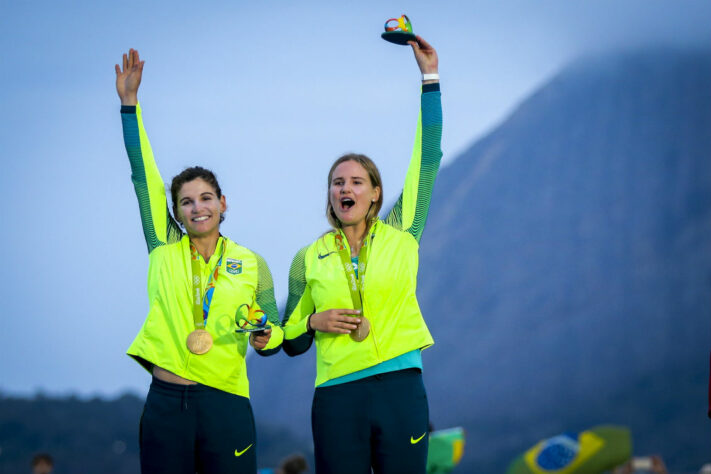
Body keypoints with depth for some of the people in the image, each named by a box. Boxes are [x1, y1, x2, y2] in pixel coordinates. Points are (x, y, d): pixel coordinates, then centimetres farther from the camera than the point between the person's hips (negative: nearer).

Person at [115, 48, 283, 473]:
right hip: (166, 403, 1)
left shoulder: (252, 264, 7)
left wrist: (266, 338, -11)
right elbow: (143, 174, 7)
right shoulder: (165, 250, 9)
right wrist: (130, 103, 4)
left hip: (225, 404, -1)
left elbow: (275, 335, 14)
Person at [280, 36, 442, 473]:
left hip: (400, 388, 0)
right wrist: (314, 322, -6)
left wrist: (430, 78, 1)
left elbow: (429, 157, 3)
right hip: (337, 397, 0)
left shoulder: (400, 235, 8)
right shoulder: (309, 260, 10)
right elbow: (290, 342, 16)